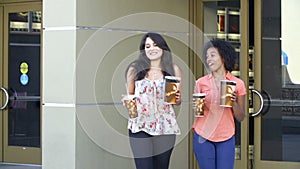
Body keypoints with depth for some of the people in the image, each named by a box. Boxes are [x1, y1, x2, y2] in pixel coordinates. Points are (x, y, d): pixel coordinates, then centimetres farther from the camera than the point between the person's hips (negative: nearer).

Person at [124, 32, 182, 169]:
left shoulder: (173, 69, 8)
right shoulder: (135, 69, 4)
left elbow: (178, 100, 16)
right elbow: (129, 95, 14)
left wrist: (177, 98, -6)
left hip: (165, 126, 2)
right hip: (140, 126, -2)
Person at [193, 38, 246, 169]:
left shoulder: (238, 84, 2)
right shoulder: (201, 82, 2)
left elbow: (240, 118, 5)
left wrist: (234, 102, -11)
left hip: (226, 138, 0)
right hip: (203, 137, 0)